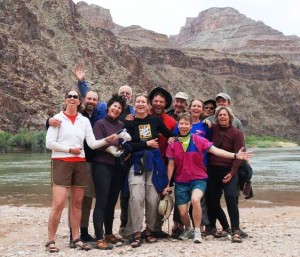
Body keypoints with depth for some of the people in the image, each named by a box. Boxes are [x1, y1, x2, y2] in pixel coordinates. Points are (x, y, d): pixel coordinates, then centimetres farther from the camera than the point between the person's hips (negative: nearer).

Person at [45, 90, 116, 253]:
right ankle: (50, 241, -1)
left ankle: (75, 239, 15)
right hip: (61, 163, -4)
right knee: (58, 204, -10)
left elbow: (92, 144, 3)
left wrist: (107, 140, -13)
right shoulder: (58, 118, 1)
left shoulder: (84, 121, 11)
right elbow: (49, 143, -7)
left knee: (77, 203, 7)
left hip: (80, 164, 4)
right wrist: (70, 149, -10)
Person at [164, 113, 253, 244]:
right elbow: (171, 165, 5)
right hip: (181, 181, 3)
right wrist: (167, 184, 4)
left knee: (195, 200, -31)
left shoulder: (198, 140, -6)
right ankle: (187, 230, 34)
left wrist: (235, 155, -26)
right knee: (182, 212, 0)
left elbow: (215, 150, -15)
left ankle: (197, 231, -11)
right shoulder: (173, 144, 0)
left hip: (198, 179, -2)